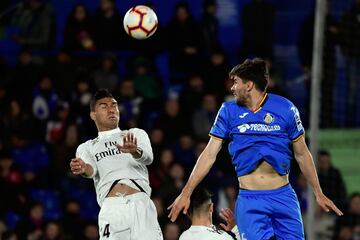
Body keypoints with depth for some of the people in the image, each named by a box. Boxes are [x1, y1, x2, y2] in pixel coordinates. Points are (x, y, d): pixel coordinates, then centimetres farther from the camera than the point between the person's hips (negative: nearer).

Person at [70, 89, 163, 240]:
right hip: (111, 209, 0)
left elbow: (148, 158, 2)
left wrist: (135, 152, -24)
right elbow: (92, 170, 2)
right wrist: (83, 169, -24)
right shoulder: (87, 148, 24)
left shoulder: (136, 134, 23)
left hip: (141, 204, 0)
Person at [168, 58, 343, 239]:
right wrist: (186, 193, 1)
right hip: (249, 202, 1)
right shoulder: (228, 111, 4)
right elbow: (209, 155, 5)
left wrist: (318, 194, 10)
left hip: (283, 197, 0)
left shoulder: (285, 109, -1)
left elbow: (302, 154, 8)